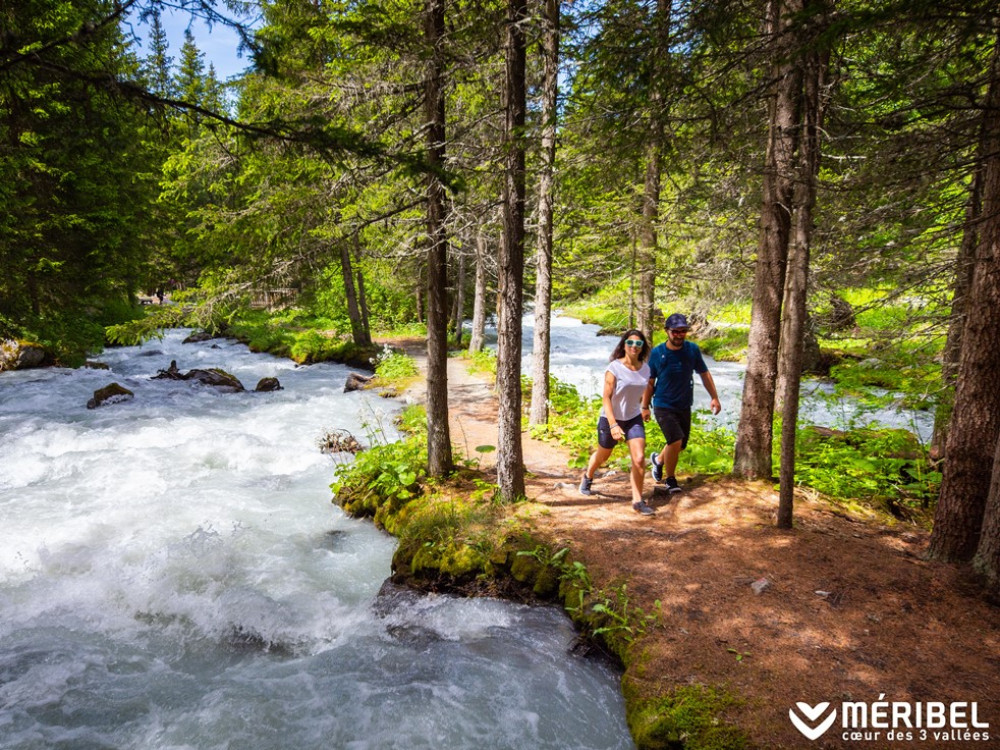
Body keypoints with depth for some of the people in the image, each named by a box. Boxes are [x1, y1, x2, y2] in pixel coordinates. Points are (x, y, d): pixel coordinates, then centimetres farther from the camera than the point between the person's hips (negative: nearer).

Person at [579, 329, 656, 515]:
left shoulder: (645, 369, -3)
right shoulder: (614, 368, -19)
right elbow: (606, 398, -22)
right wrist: (613, 425, -30)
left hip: (634, 419, 4)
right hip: (611, 419, -3)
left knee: (639, 459, -12)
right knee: (603, 456, 17)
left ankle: (637, 501, -1)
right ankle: (587, 478, 49)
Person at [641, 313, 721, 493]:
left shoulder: (693, 349, -5)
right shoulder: (657, 353, -10)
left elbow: (704, 374, 6)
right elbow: (650, 382, -1)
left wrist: (714, 397, 4)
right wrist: (645, 406, 1)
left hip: (684, 406, 4)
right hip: (663, 406, -4)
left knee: (680, 445, 14)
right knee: (676, 440, -18)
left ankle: (658, 459, 46)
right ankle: (670, 479, 6)